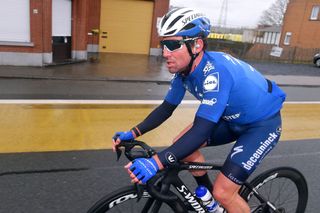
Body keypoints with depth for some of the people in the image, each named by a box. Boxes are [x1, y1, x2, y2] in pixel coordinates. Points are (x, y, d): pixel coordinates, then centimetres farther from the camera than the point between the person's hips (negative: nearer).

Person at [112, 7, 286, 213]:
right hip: (233, 117, 7)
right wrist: (132, 133, -8)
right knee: (181, 144, -3)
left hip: (263, 123, -7)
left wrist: (156, 162, -47)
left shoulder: (214, 71, -34)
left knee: (223, 193, -13)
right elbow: (166, 108, -1)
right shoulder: (184, 68, -9)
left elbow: (202, 131, -40)